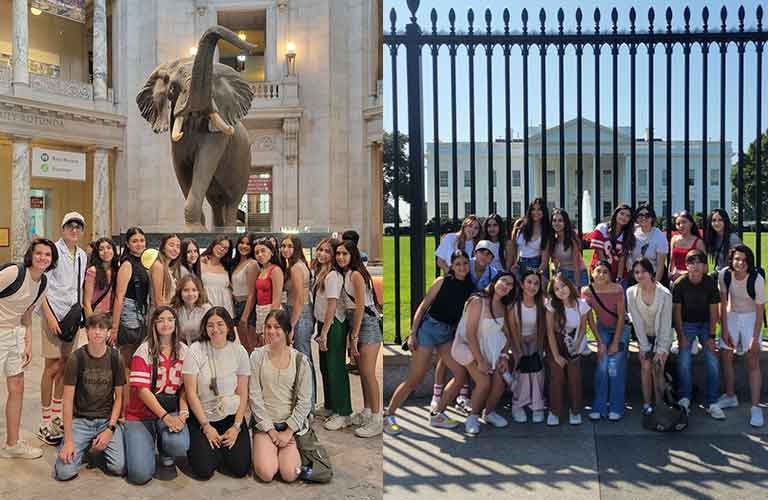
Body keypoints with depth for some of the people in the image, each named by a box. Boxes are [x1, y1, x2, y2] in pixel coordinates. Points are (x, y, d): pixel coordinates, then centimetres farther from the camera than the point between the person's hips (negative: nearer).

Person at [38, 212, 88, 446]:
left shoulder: (82, 256, 12)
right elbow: (42, 287, -11)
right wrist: (50, 317, -17)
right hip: (54, 315, -6)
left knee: (65, 366, 12)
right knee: (52, 368, -4)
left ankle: (57, 418, 24)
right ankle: (45, 425, 5)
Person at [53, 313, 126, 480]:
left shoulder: (115, 358, -4)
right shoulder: (76, 358, -9)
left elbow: (118, 397, 2)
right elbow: (68, 400, -9)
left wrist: (110, 428, -10)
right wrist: (68, 440, -14)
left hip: (107, 419, 1)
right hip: (80, 420, -1)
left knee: (120, 468, -18)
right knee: (65, 472, -18)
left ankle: (100, 446, 14)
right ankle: (85, 446, 13)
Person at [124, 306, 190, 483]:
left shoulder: (183, 351, 3)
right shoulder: (145, 350, -7)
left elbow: (185, 387, 2)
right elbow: (142, 389, -14)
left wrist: (183, 413, -17)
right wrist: (165, 417, -22)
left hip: (172, 410, 2)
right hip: (141, 413, -2)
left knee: (179, 445, -33)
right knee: (140, 474, -17)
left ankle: (167, 458, 7)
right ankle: (136, 443, 19)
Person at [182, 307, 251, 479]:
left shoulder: (239, 351, -4)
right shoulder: (195, 351, -10)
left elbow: (243, 393, -1)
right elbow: (191, 392, -10)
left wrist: (236, 426, -9)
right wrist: (206, 426, -12)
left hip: (231, 417, 2)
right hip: (201, 417, -2)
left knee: (240, 469, -9)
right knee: (204, 471, -13)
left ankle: (221, 448, 22)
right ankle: (197, 447, 20)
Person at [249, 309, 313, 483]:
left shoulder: (300, 360, -2)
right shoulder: (257, 356, -4)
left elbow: (304, 401, -2)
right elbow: (254, 396, -6)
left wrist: (288, 431, -10)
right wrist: (271, 430, -9)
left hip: (292, 424, 0)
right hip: (264, 423, 0)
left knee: (289, 475, -16)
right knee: (266, 474, -18)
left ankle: (291, 449, 16)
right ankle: (264, 449, 14)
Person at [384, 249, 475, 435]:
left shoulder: (470, 289, 6)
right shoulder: (442, 281, -5)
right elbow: (423, 306, -5)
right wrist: (413, 333, -11)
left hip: (448, 334, 6)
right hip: (429, 327, -6)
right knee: (415, 379, -8)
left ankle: (437, 414, 9)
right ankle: (389, 416, 3)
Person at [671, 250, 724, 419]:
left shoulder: (710, 283, -12)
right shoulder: (680, 283, -14)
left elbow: (714, 310, -6)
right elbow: (676, 310, -8)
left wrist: (711, 336, -9)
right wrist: (681, 335, -11)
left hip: (705, 324, 1)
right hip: (686, 324, -1)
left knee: (713, 363, -8)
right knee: (684, 362, -13)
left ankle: (711, 403, 2)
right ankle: (684, 399, 2)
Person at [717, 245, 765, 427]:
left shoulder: (757, 279, -25)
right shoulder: (724, 275, -17)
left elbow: (760, 310, -18)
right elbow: (723, 303, -6)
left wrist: (755, 338, -19)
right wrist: (724, 330, -7)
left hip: (751, 317, -4)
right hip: (731, 316, 4)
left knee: (753, 361, -9)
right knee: (725, 356, 6)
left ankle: (755, 408, -6)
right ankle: (730, 397, 25)